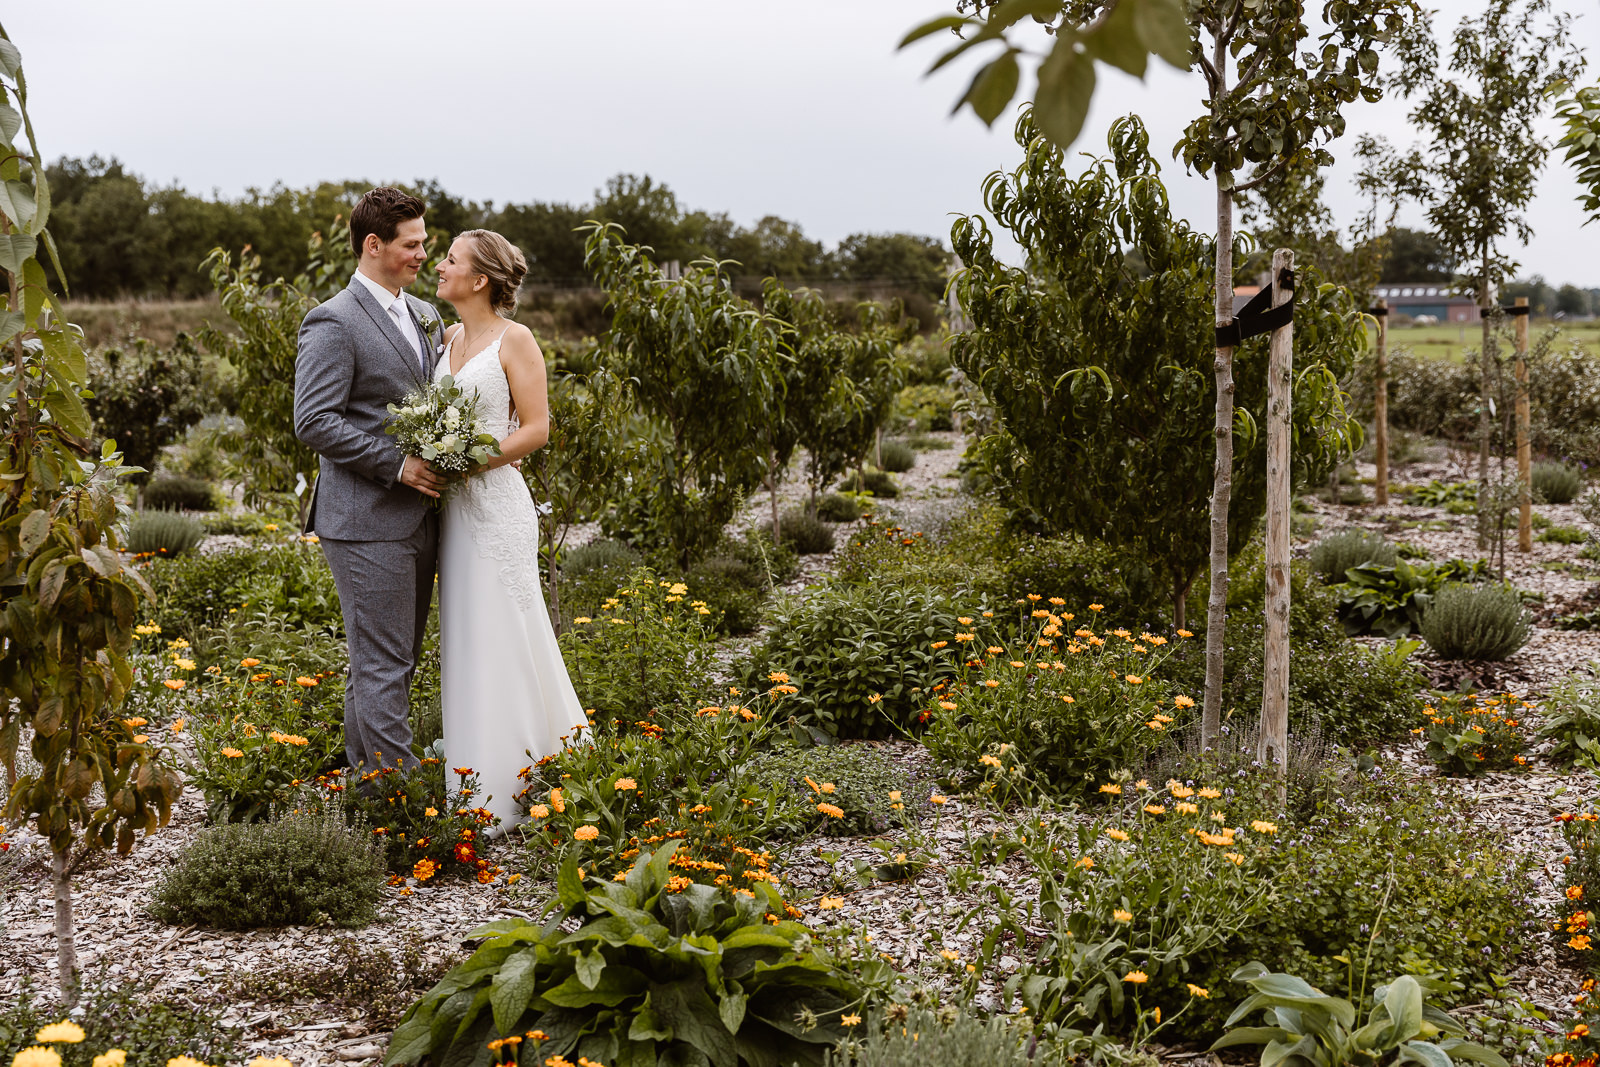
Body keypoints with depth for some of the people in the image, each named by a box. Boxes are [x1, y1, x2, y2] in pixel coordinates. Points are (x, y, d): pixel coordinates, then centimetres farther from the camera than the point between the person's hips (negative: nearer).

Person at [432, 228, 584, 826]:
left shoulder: (513, 340, -8)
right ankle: (475, 781, 21)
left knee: (500, 641, -3)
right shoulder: (449, 339, 13)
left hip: (496, 501, -7)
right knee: (463, 639, 11)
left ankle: (510, 793, 6)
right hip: (455, 507, 7)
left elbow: (536, 428, -11)